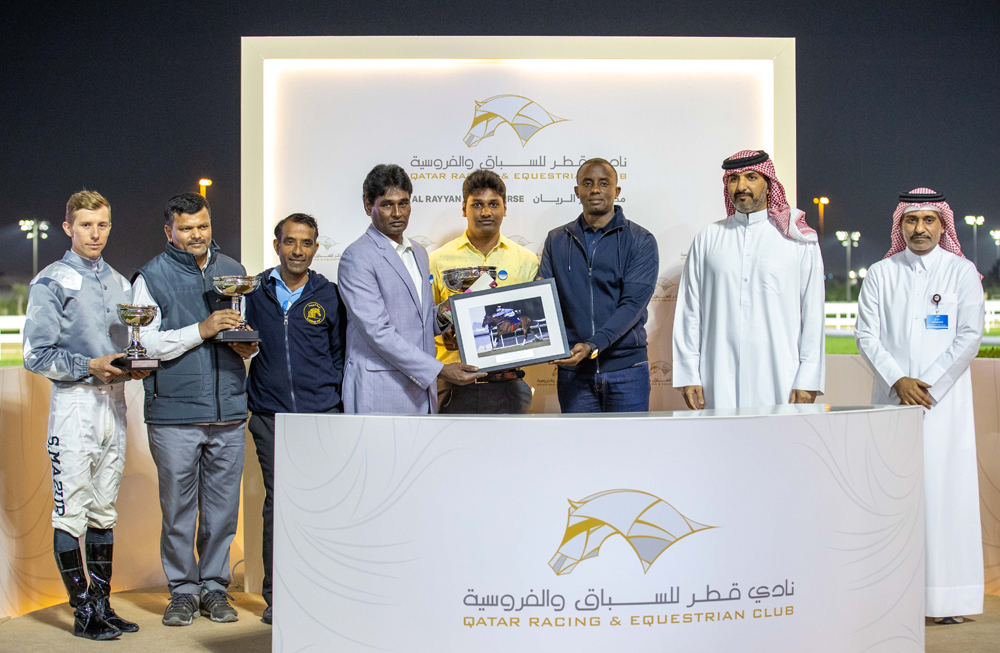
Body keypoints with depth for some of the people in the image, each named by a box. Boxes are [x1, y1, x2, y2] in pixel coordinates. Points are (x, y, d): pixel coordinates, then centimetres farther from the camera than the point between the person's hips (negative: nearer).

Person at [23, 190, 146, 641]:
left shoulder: (120, 283, 17)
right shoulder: (51, 282, -3)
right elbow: (37, 355, -8)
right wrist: (91, 366, -18)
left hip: (114, 401, 6)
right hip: (74, 402, -6)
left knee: (104, 512, 11)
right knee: (72, 511, -5)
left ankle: (102, 605, 17)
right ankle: (84, 611, 3)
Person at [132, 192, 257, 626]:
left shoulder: (233, 272, 14)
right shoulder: (151, 277, 2)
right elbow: (146, 344, -7)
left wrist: (248, 346, 0)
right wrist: (202, 330, -17)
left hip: (229, 410, 3)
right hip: (174, 412, -3)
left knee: (222, 506, 7)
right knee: (178, 507, 2)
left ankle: (214, 587, 19)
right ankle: (182, 590, 16)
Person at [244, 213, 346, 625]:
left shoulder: (329, 296, 7)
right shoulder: (255, 292, 8)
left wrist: (333, 393, 3)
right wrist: (249, 393, 3)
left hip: (321, 413, 0)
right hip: (270, 415, 0)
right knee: (277, 502, 3)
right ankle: (276, 596, 11)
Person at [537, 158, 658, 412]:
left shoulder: (640, 241, 0)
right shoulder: (557, 240, 11)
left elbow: (633, 303, -10)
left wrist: (593, 346, -23)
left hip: (626, 366, -2)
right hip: (573, 371, 2)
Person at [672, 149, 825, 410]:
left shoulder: (799, 240, 8)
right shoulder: (708, 238, 12)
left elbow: (813, 314, 4)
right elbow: (689, 311, 10)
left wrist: (808, 380, -3)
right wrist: (688, 376, 3)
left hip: (779, 381, -1)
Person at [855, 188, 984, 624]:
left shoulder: (962, 272, 6)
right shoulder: (881, 274, 9)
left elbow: (970, 337, -1)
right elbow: (866, 335, 4)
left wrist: (929, 386, -8)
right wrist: (898, 382, -9)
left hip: (945, 400, -1)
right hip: (891, 398, 1)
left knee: (945, 488, -5)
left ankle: (947, 596, 1)